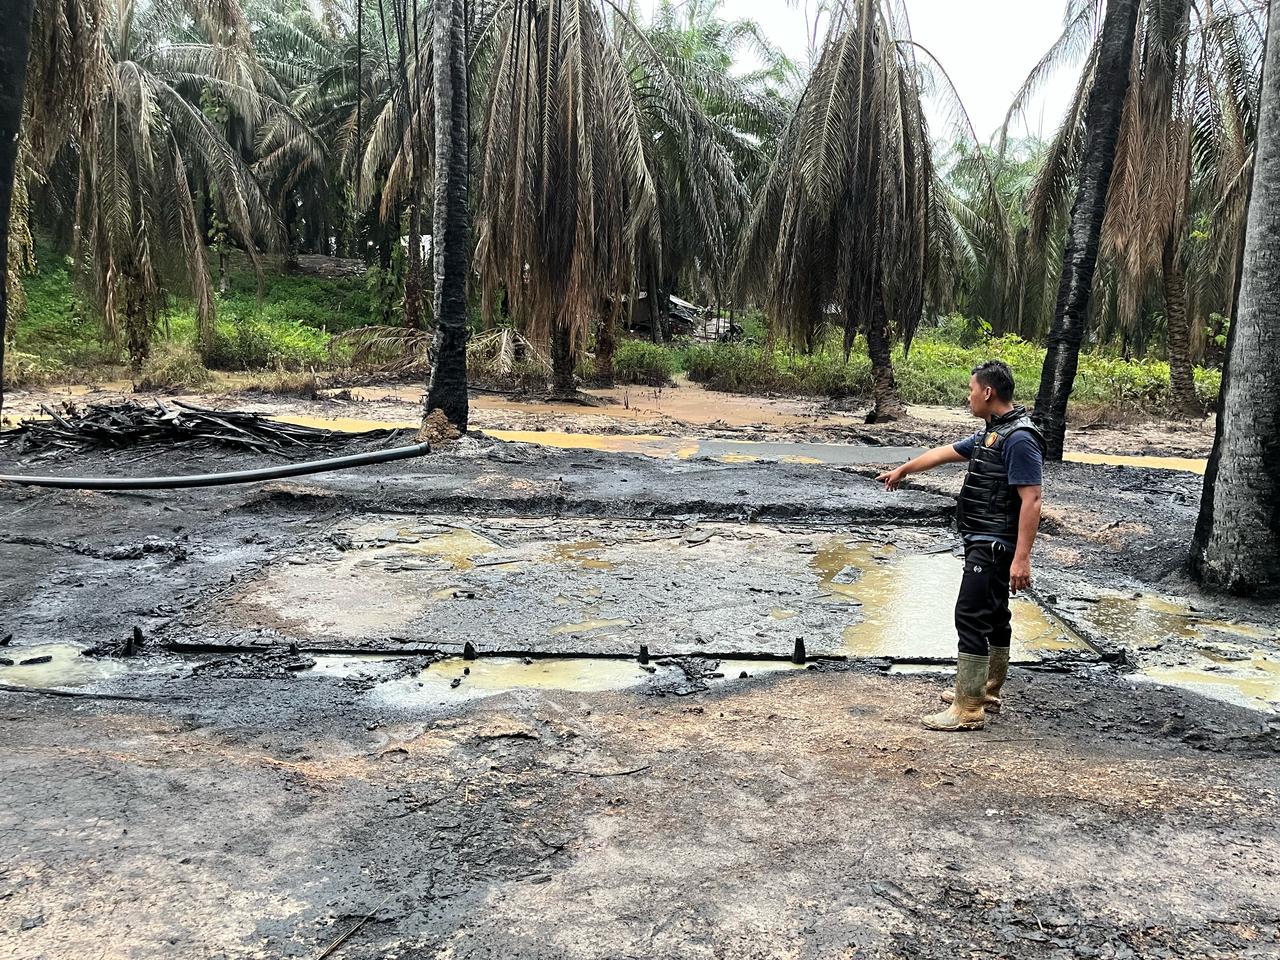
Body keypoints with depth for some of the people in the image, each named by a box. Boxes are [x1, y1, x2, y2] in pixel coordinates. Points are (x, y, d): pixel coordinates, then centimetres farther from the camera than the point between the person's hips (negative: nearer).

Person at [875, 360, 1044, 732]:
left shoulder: (1020, 440, -19)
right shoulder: (991, 433, 12)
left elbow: (1031, 500, -24)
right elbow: (945, 452, 25)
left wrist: (1022, 558, -27)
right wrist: (903, 470, 37)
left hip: (993, 547, -10)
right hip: (985, 544, 10)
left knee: (971, 617, -9)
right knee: (993, 617, 17)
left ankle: (968, 710, -5)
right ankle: (987, 692, 30)